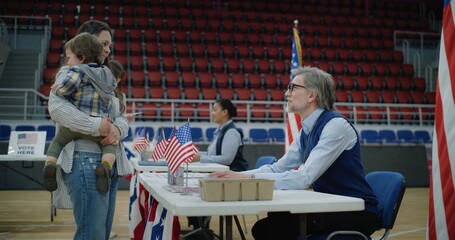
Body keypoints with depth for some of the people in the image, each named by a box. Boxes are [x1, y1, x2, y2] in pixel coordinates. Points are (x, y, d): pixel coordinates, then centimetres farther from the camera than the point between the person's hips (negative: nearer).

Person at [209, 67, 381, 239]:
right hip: (330, 207, 7)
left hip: (357, 213, -7)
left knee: (281, 223, -21)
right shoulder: (307, 130, 7)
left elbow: (304, 178, -26)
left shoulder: (336, 126, -18)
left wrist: (249, 178, -27)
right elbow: (277, 168, 7)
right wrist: (237, 176, -8)